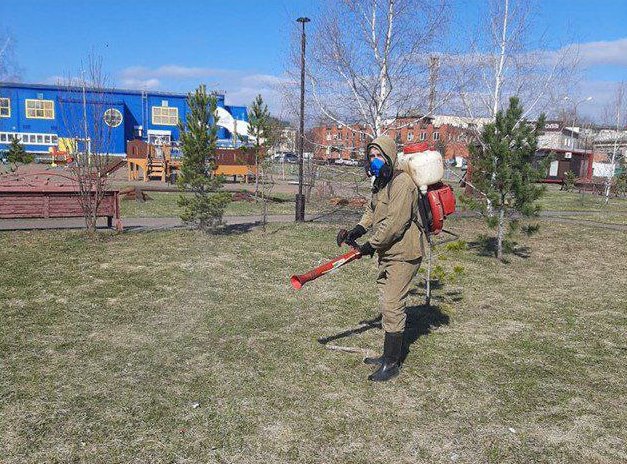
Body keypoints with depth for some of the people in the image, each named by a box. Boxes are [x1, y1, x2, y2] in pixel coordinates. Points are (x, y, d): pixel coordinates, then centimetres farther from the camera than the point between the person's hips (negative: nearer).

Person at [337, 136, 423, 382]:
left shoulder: (402, 183, -20)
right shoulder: (379, 183, 12)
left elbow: (394, 224, -25)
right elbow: (371, 212, 15)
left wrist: (370, 246, -15)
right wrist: (355, 232, -2)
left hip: (403, 255, -10)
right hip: (387, 253, 10)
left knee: (392, 306, -6)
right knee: (387, 304, 17)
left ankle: (392, 363, 6)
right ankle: (388, 355, 31)